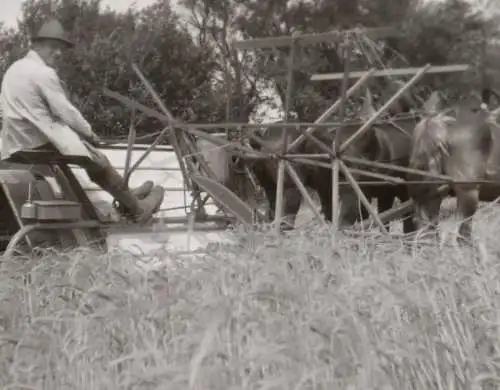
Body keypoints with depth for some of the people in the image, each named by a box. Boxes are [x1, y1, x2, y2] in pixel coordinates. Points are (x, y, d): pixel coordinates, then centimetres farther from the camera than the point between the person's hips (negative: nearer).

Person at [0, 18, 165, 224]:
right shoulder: (44, 73, -16)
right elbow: (65, 110, -13)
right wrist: (88, 131, 4)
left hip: (19, 140, 10)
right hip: (41, 140, -9)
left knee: (93, 157, 20)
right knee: (99, 161, 3)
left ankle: (126, 196, 24)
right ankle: (137, 208, 11)